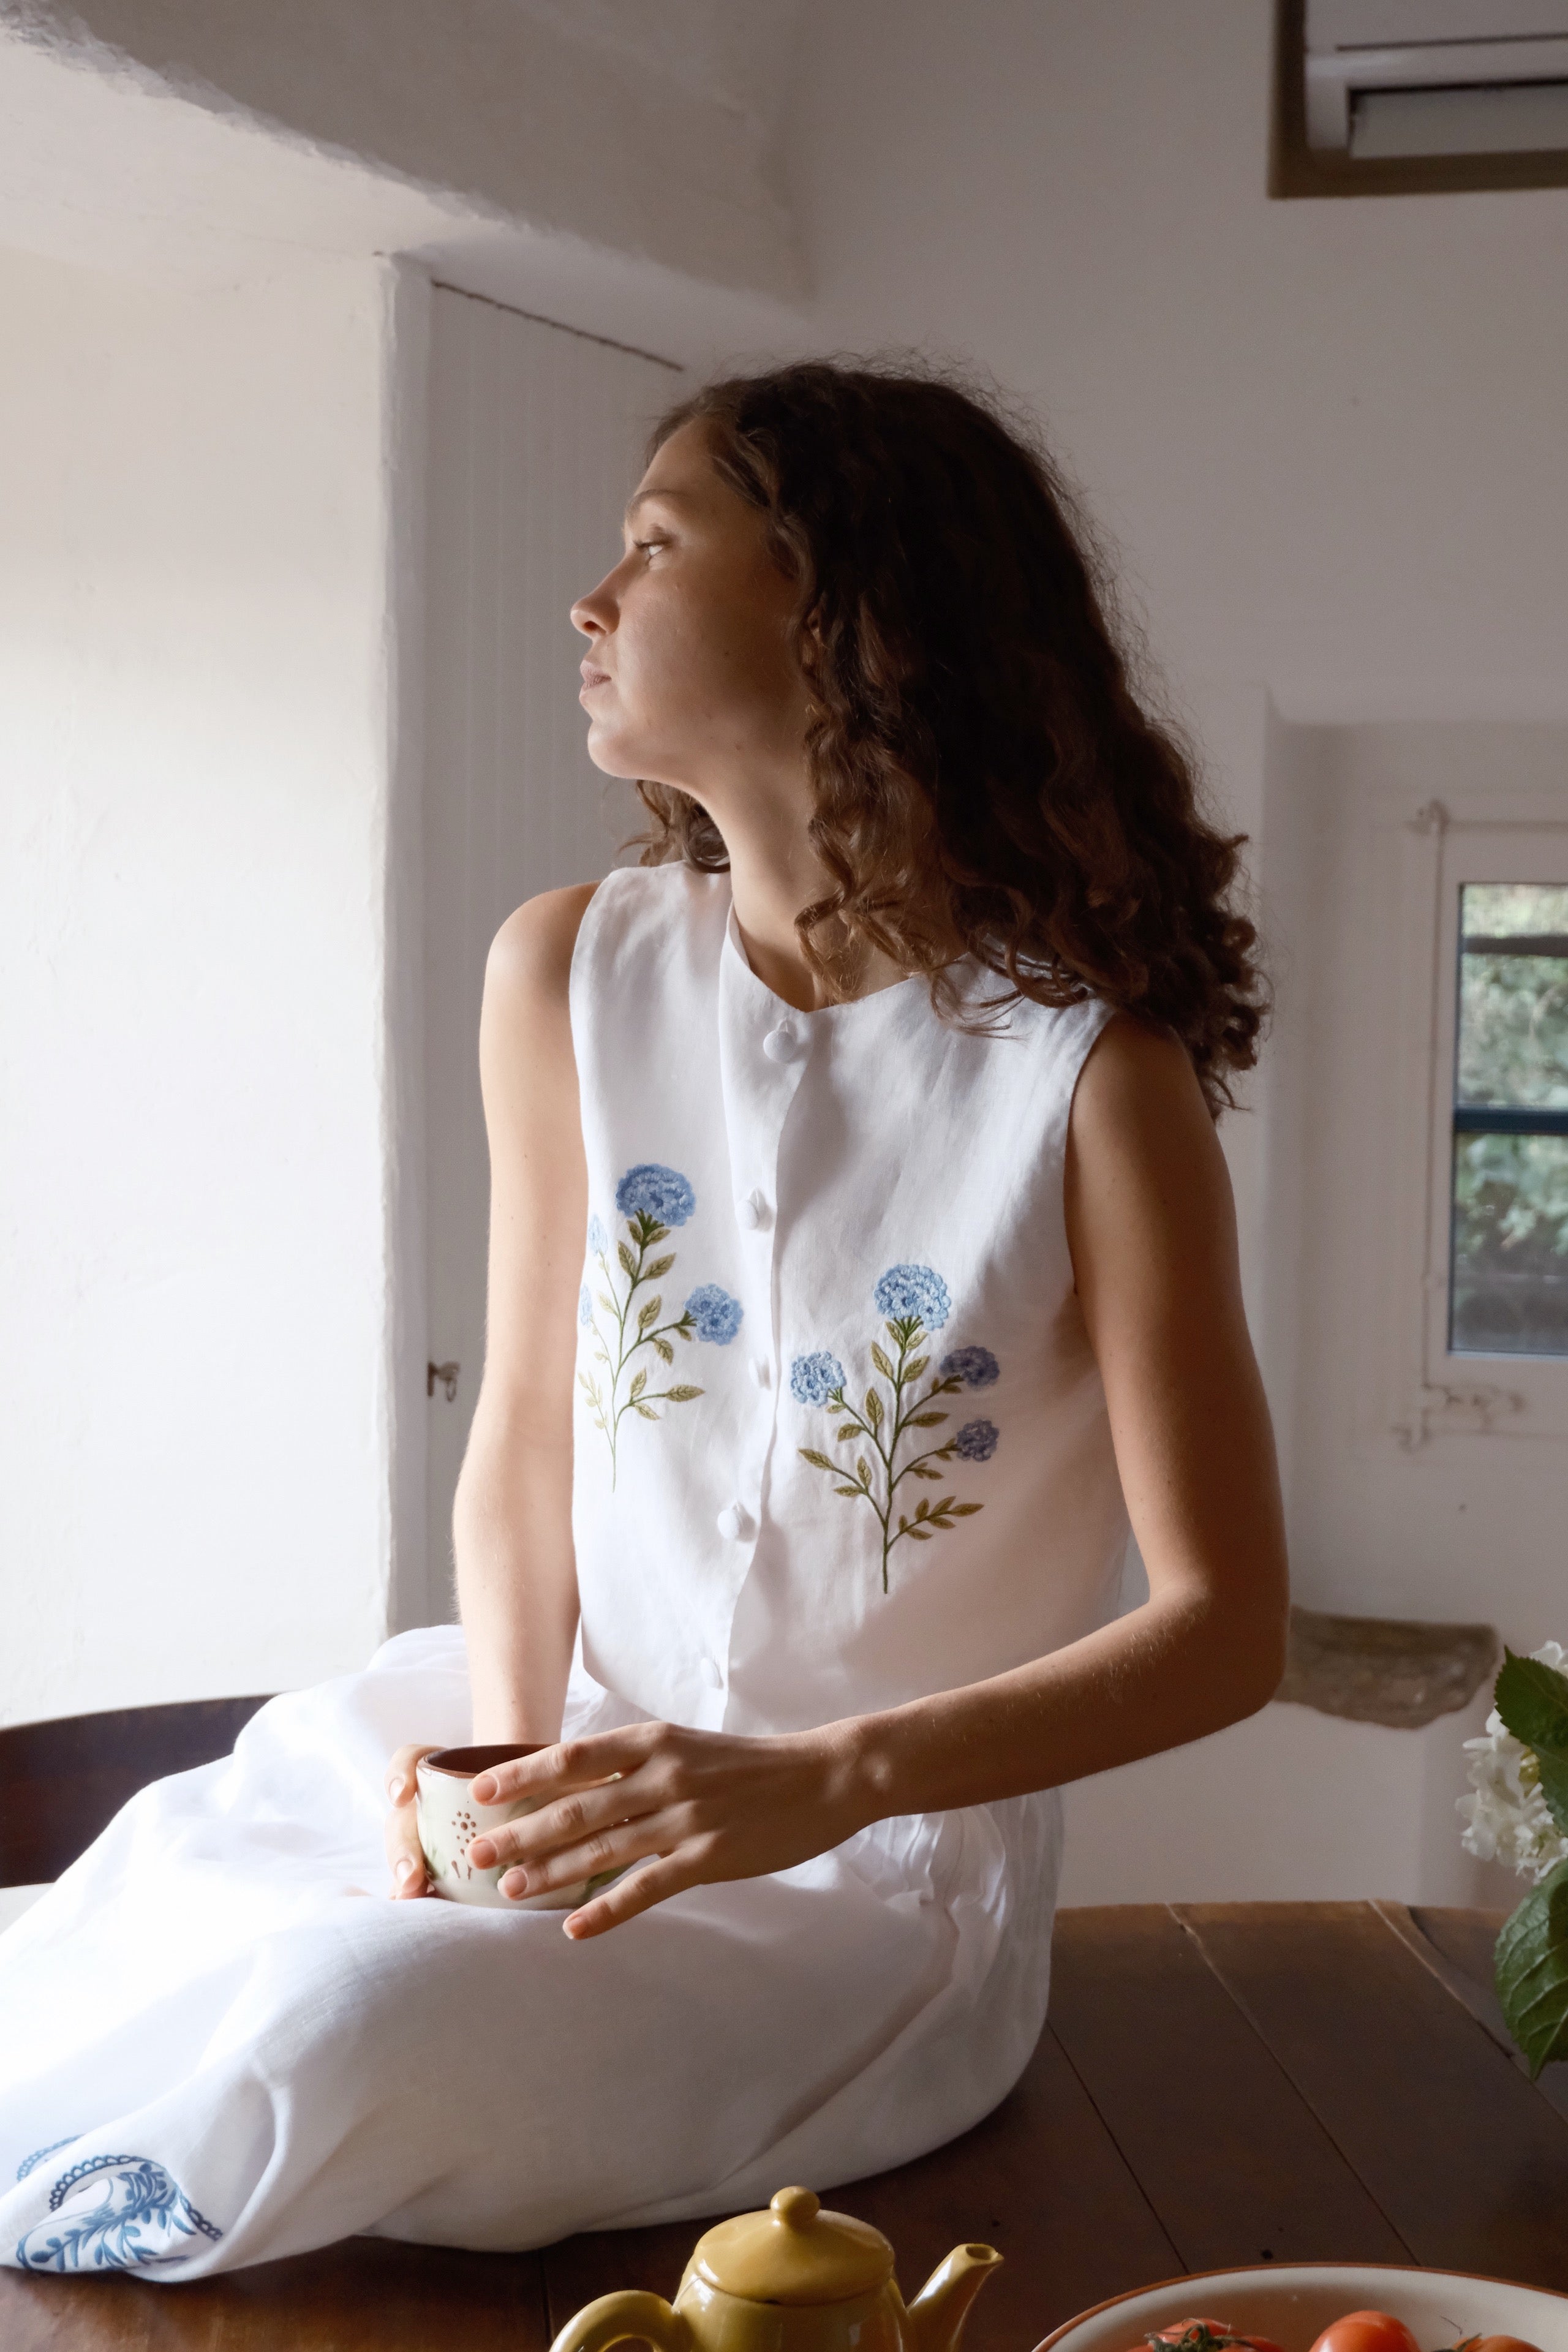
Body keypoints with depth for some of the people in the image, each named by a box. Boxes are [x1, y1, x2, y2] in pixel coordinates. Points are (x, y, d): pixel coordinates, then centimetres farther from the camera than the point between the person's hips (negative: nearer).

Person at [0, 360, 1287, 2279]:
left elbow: (1225, 1626, -13)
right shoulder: (570, 974, -1)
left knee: (338, 2028, -26)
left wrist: (816, 1780, -24)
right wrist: (512, 1759, -13)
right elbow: (525, 1439, 3)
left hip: (891, 1865, -4)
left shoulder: (1088, 1070, -17)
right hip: (598, 1752, 4)